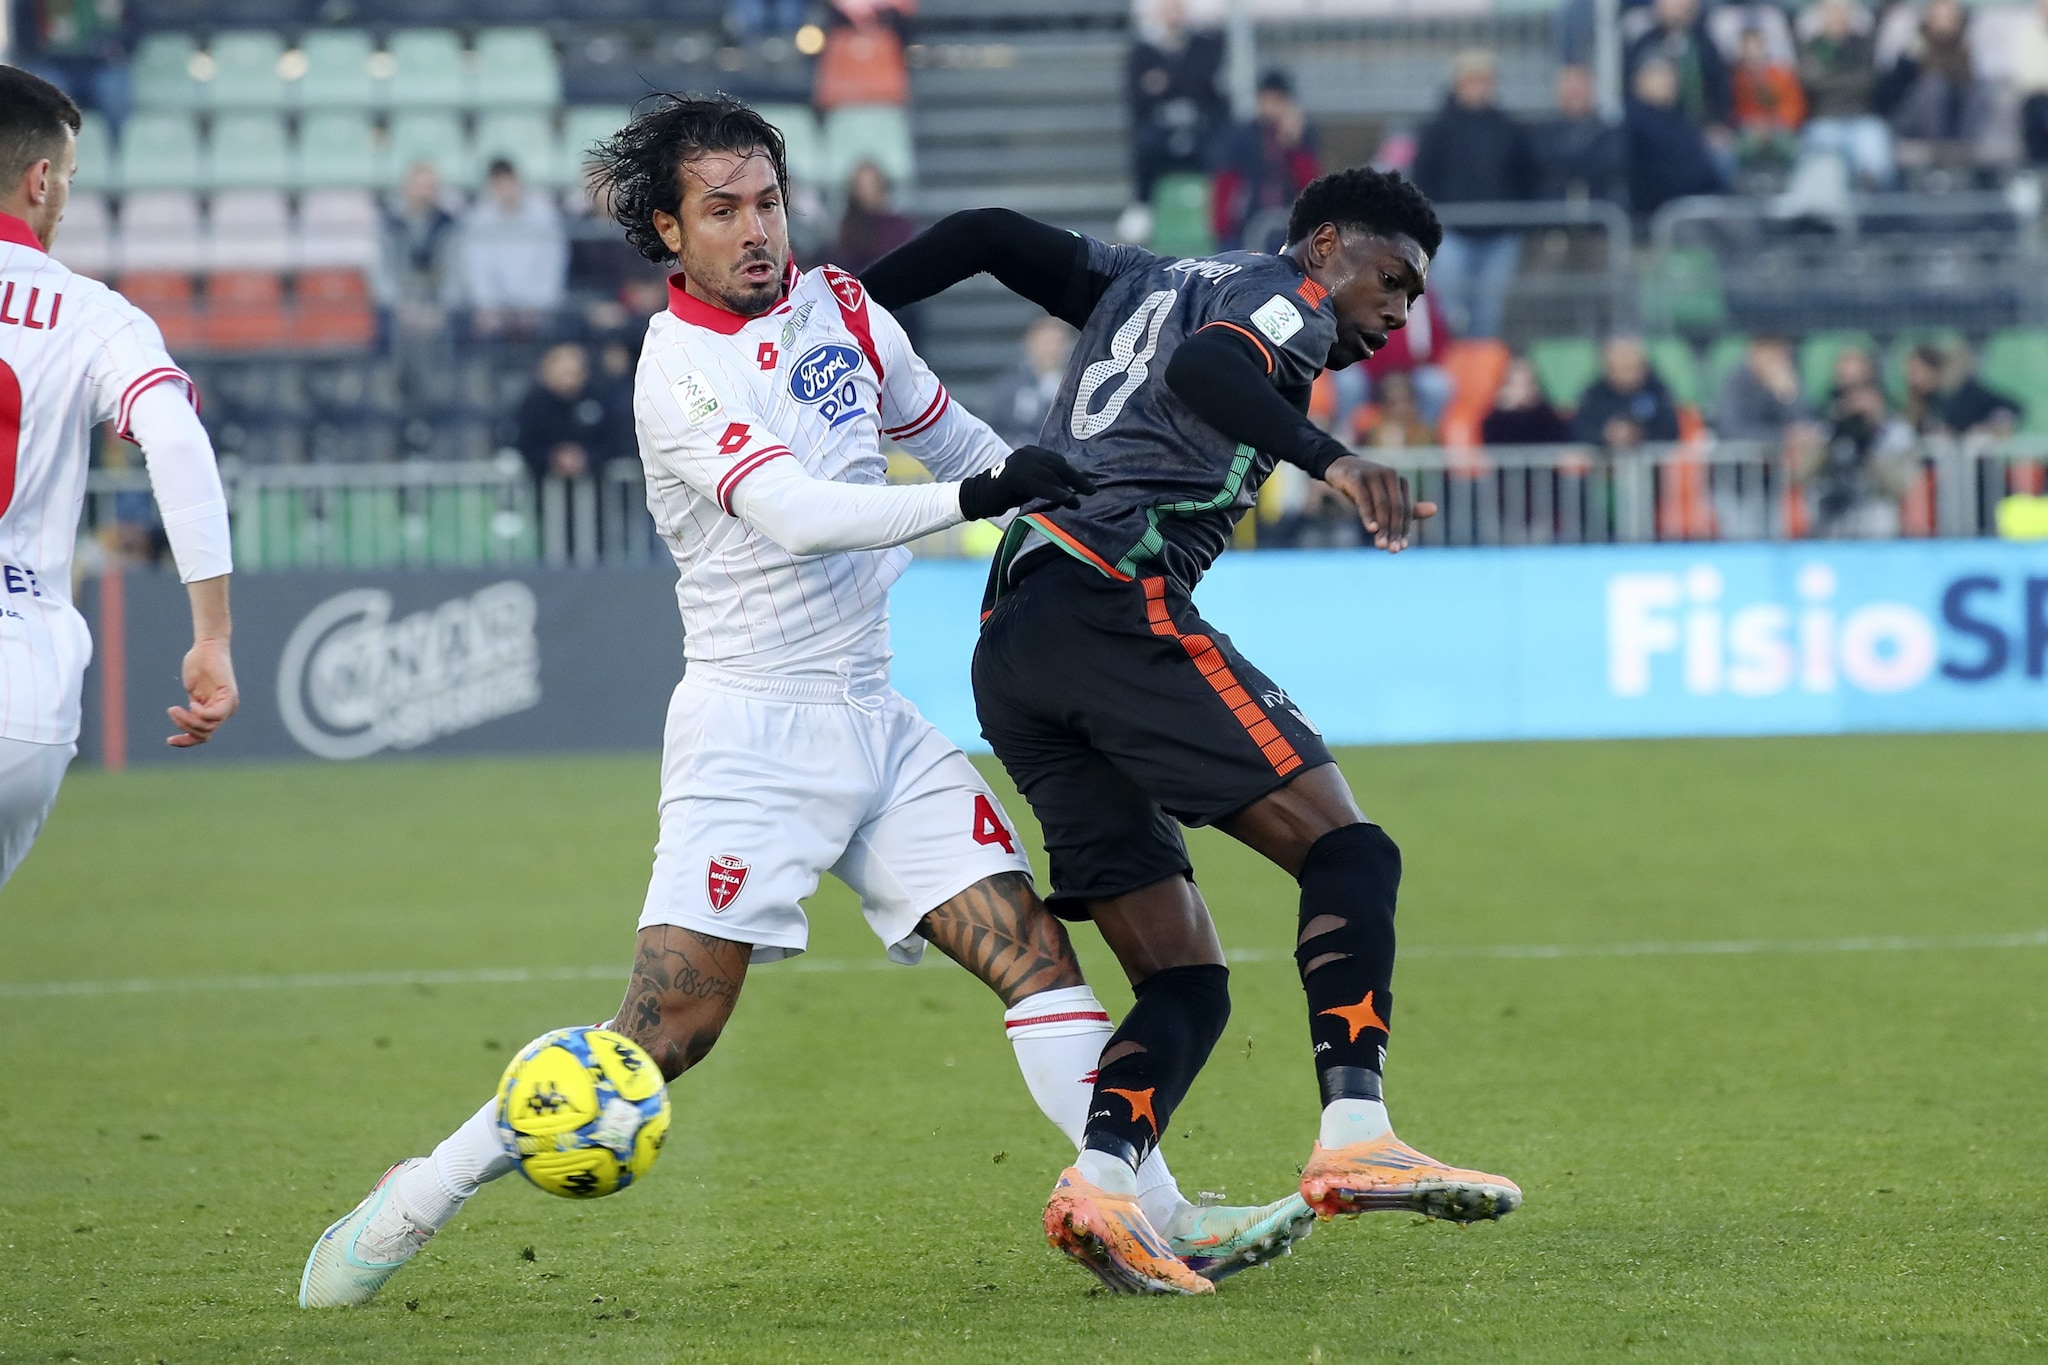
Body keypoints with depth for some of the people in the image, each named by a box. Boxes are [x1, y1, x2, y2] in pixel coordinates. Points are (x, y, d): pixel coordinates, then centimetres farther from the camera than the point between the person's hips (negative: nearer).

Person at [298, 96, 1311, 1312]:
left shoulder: (838, 307, 7)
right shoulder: (678, 371, -13)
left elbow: (953, 439, 25)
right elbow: (797, 515, -27)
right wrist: (974, 496, -35)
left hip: (878, 724, 6)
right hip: (754, 730, -6)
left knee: (1032, 946, -6)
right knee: (669, 1030, -12)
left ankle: (1155, 1222, -6)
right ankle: (415, 1202, -2)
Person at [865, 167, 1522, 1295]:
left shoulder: (1138, 283, 31)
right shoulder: (1285, 294, 7)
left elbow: (990, 235, 26)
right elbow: (1203, 369, -15)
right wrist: (1329, 460, -28)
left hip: (1006, 656, 9)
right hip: (1115, 600, -9)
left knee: (1185, 981, 4)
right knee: (1347, 850, -12)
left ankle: (1101, 1180, -20)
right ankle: (1353, 1139, -29)